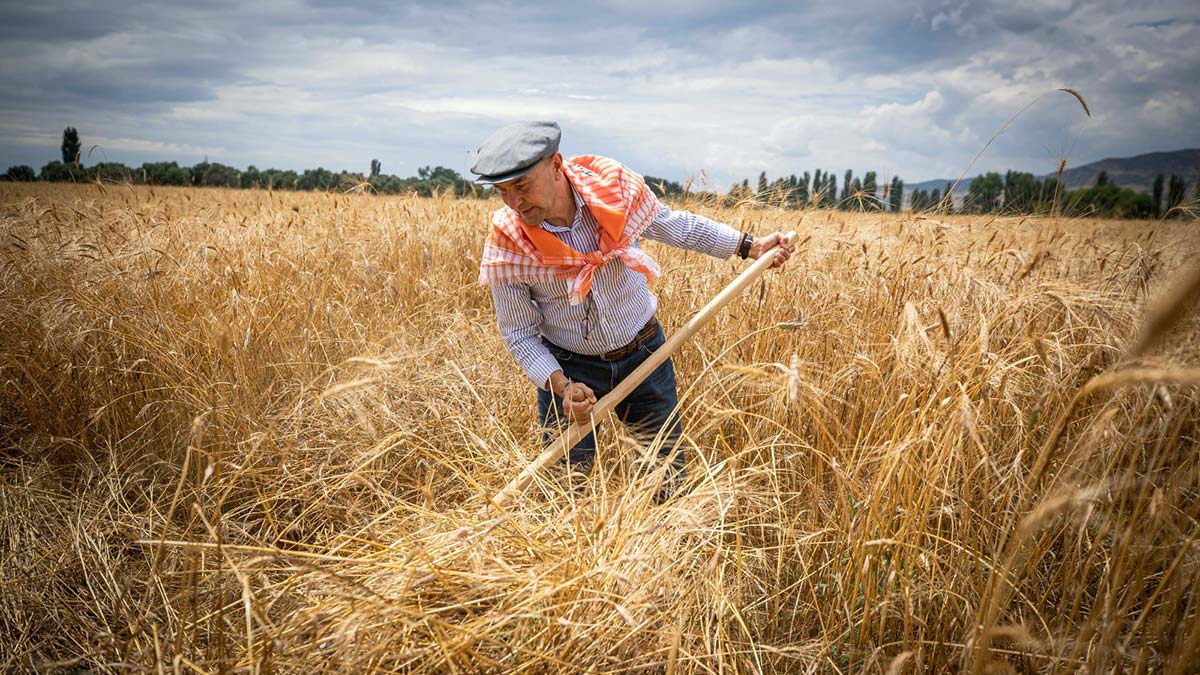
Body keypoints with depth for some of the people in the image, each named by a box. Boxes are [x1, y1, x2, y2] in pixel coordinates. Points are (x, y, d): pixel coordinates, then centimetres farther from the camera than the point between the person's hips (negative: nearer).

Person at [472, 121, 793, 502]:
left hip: (644, 354, 2)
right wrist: (561, 387, -23)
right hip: (567, 370, -1)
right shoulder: (506, 242, -20)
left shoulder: (615, 185, -18)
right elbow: (519, 334, -9)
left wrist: (751, 247, 6)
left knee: (671, 481, 14)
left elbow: (676, 226, 3)